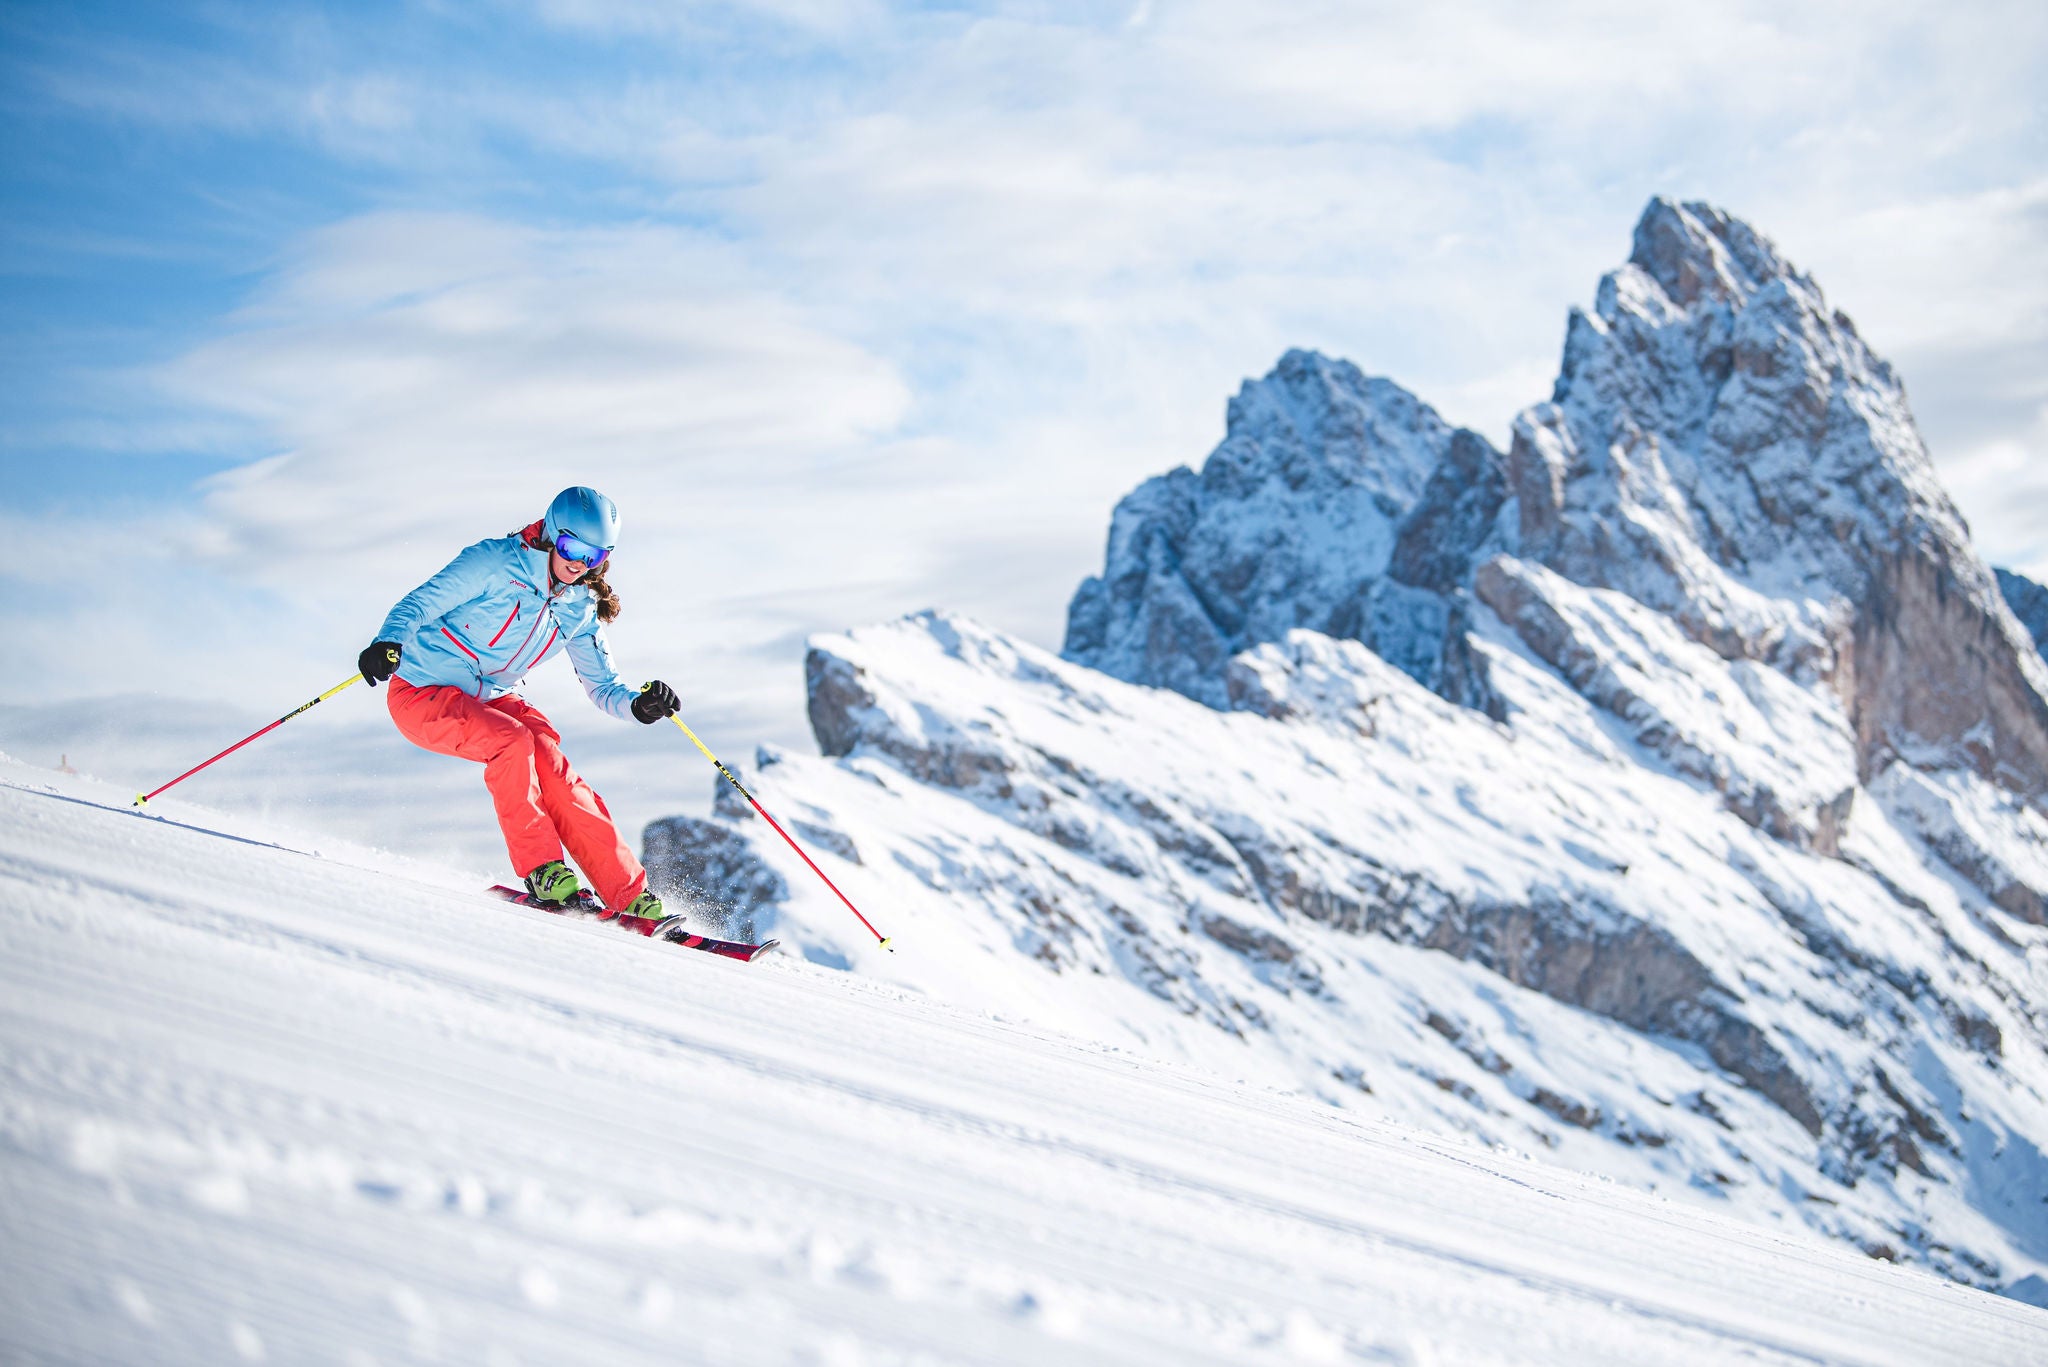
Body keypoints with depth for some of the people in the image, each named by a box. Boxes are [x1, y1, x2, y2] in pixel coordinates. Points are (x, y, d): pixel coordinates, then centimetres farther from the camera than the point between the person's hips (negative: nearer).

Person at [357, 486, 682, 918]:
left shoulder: (581, 610, 1)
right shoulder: (496, 562, -16)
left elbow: (603, 687, 4)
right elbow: (419, 603, -19)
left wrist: (639, 705, -18)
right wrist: (389, 642, -40)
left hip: (490, 699, 5)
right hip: (423, 691, -5)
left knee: (550, 764, -18)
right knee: (511, 741, -31)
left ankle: (628, 893, -19)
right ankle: (541, 868, -22)